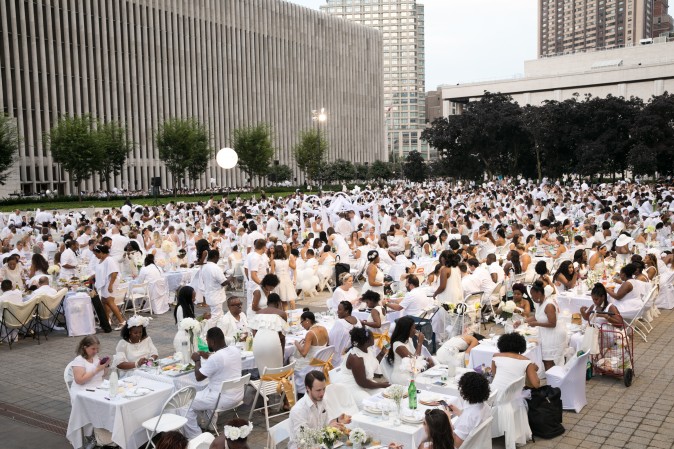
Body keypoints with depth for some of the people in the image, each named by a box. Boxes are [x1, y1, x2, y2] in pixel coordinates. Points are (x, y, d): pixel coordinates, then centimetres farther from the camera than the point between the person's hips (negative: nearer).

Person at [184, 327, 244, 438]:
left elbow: (198, 377, -12)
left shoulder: (215, 358, -24)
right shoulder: (235, 350, 0)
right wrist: (209, 356, 15)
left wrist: (197, 360, 3)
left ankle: (194, 438, 8)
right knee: (205, 390, 32)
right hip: (237, 395, 8)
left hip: (224, 399, -8)